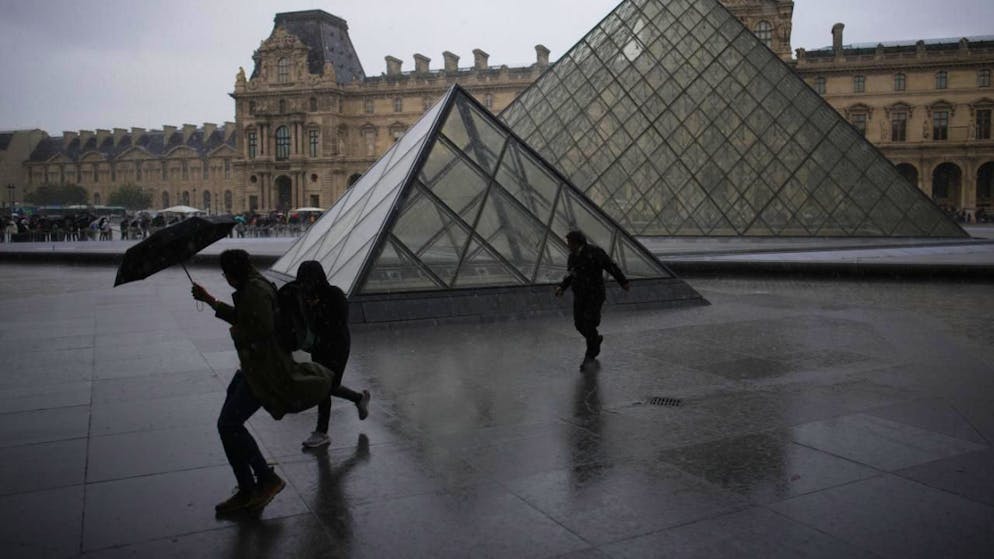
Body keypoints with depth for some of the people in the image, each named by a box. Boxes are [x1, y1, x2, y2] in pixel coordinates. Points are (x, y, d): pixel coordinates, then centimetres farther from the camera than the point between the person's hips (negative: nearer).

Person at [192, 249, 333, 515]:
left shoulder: (255, 290, -16)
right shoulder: (249, 288, 18)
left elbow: (263, 328, -27)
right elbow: (242, 318, 34)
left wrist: (238, 332, -9)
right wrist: (209, 300, 38)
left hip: (264, 369, -11)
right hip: (253, 366, 11)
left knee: (229, 424, -13)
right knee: (229, 425, 12)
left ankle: (267, 479, -2)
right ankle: (247, 492, 17)